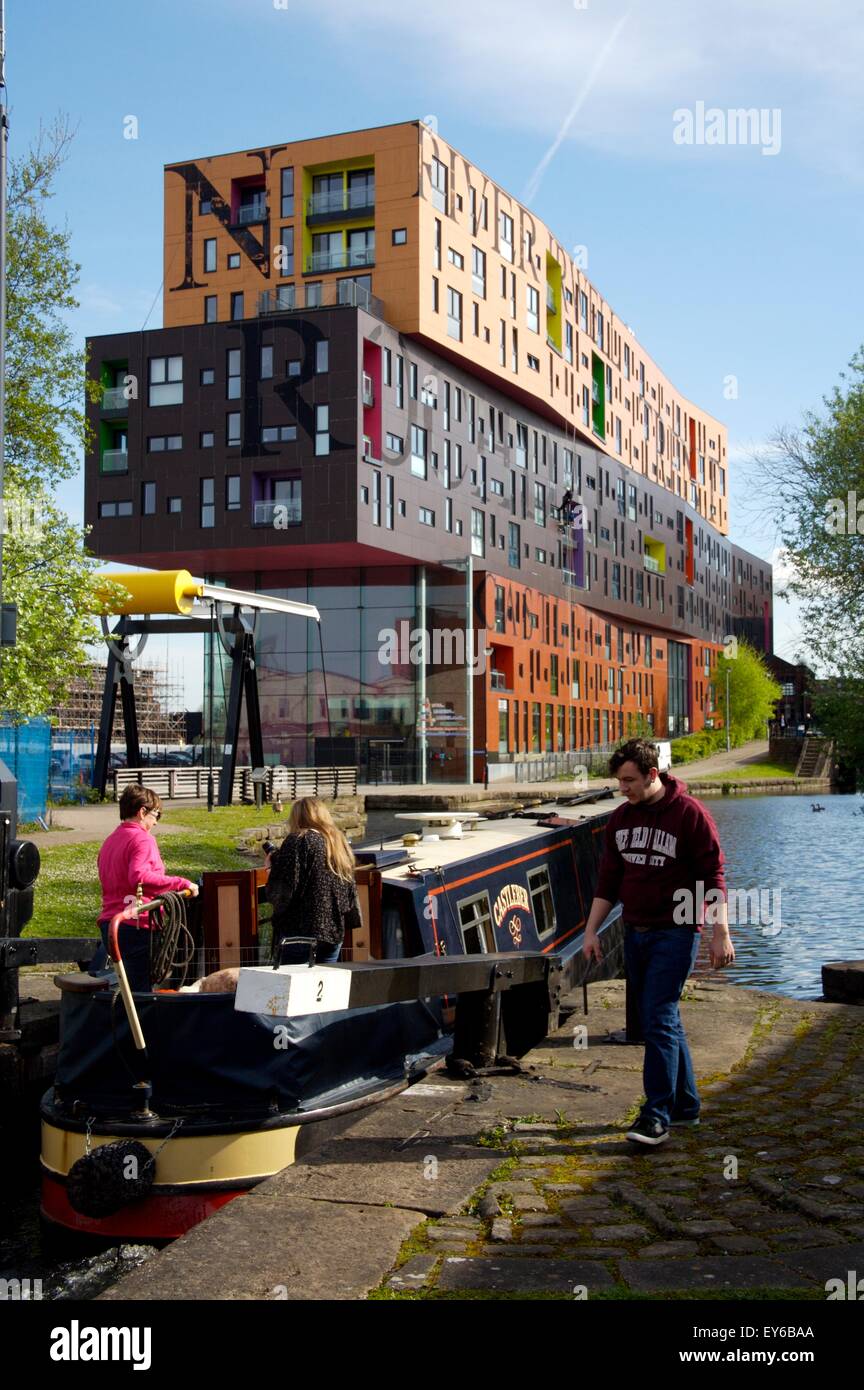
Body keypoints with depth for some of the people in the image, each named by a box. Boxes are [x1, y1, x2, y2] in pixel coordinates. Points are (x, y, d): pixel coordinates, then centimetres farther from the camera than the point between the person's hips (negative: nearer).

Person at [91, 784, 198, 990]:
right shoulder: (142, 839, -11)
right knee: (142, 989, -6)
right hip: (136, 926, -9)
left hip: (108, 923, 9)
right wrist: (181, 883, -24)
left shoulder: (110, 840, 18)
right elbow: (139, 877, -28)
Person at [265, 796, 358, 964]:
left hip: (300, 931, -7)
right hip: (334, 932, 7)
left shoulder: (297, 841, -9)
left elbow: (281, 892, -13)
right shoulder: (340, 843, 13)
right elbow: (350, 896, 17)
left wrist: (273, 863, 2)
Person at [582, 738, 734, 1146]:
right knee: (662, 1021, 12)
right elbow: (608, 880, 14)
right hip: (635, 934, 7)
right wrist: (591, 930, 10)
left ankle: (657, 1116, -9)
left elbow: (713, 877, -9)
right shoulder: (620, 818, 9)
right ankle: (685, 1105, 24)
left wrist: (720, 934, -13)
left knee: (659, 1020, -12)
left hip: (675, 933, -7)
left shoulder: (689, 813, -10)